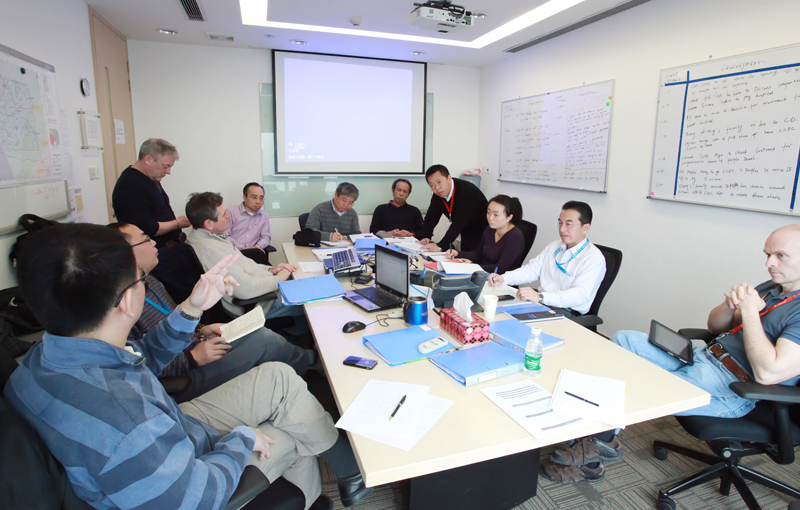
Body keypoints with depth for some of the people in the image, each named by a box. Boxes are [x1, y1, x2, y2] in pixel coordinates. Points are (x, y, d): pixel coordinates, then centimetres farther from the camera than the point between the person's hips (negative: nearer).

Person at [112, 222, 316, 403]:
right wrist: (192, 358, -24)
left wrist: (199, 331, 6)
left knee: (260, 334, -3)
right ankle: (310, 359, 17)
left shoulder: (148, 281, 6)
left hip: (194, 349, 9)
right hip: (183, 379, -9)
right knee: (264, 341, -11)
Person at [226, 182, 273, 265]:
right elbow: (224, 236, -4)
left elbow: (266, 236, 16)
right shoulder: (232, 212, 2)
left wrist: (258, 246, -6)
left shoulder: (264, 215, 14)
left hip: (256, 254, 3)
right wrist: (242, 248, -13)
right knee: (257, 253, -33)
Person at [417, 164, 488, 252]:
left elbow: (459, 222, -37)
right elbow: (430, 218, -1)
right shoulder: (437, 196, -4)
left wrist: (440, 246, -44)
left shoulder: (467, 191, -28)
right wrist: (425, 237, -20)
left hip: (483, 235, -7)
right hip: (467, 235, 7)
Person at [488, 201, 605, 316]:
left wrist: (540, 297, -35)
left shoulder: (594, 258, -9)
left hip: (566, 313, -6)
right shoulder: (553, 247, 16)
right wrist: (503, 278, -8)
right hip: (539, 303, 7)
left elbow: (580, 294, -22)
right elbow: (531, 270, 11)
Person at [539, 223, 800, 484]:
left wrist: (749, 312, -19)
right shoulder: (771, 288, 12)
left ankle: (601, 441, 8)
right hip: (703, 356, 9)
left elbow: (768, 373, -26)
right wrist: (730, 304, -4)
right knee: (623, 340, -6)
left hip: (733, 387, -9)